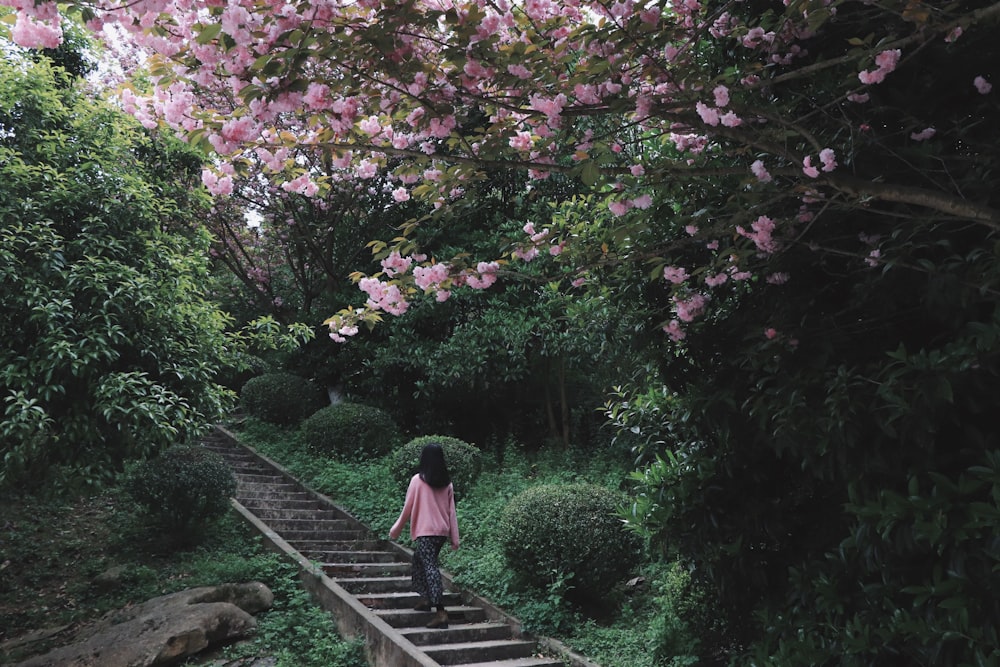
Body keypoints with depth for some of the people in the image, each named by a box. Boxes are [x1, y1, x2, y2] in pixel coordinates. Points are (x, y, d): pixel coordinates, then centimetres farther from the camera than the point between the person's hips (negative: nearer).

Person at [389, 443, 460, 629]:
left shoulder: (418, 480, -8)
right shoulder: (447, 483, 5)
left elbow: (408, 508, -2)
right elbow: (451, 511, 6)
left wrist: (396, 529, 11)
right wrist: (455, 538, 9)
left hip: (425, 531, -6)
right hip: (442, 532, 6)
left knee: (430, 567, -9)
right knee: (419, 560, 24)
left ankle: (441, 612, -19)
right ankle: (426, 598, 29)